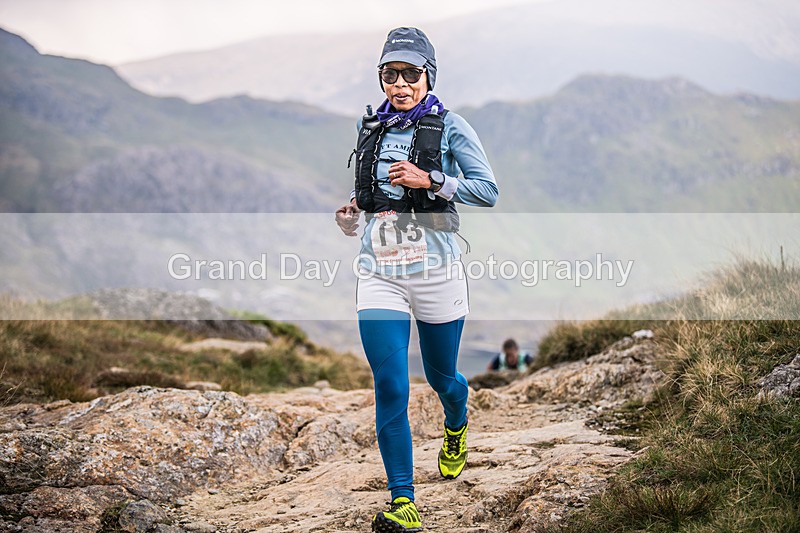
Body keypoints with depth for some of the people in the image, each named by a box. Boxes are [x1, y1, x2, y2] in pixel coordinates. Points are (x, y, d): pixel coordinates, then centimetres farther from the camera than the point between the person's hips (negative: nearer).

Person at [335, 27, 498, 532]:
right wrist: (352, 212, 5)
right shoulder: (371, 127, 10)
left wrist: (430, 179, -19)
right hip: (379, 273, 3)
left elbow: (488, 191, -8)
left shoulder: (449, 126, -3)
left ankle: (456, 426, 52)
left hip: (435, 270, -2)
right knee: (390, 387, -7)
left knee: (441, 376, 15)